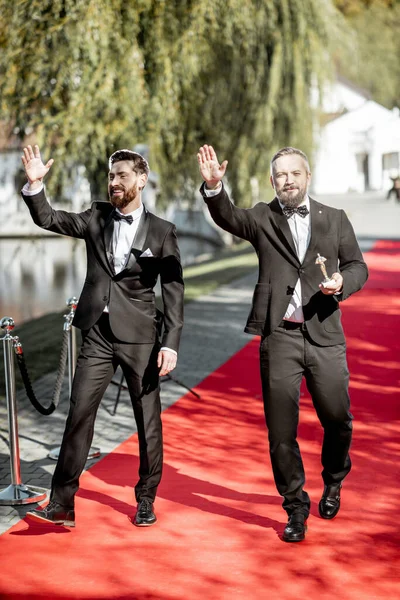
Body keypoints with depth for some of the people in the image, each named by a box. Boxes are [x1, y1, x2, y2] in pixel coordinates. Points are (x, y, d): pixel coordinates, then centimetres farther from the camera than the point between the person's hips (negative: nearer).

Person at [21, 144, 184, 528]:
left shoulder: (161, 232, -1)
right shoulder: (96, 218, 8)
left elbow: (173, 292, -4)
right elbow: (47, 219, 1)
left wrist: (171, 343, -11)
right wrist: (35, 184, -17)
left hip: (139, 337, -2)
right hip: (97, 335, 2)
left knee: (148, 421, 6)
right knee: (79, 415, -3)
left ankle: (146, 501, 21)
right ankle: (61, 504, -1)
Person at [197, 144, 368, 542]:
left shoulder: (335, 219, 10)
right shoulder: (263, 218, 5)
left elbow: (357, 265, 12)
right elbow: (227, 217, -13)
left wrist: (342, 282, -10)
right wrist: (213, 187, -33)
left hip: (325, 335, 1)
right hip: (280, 336, -1)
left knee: (337, 417, 6)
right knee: (281, 429, 3)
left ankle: (333, 481, 37)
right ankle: (295, 507, 19)